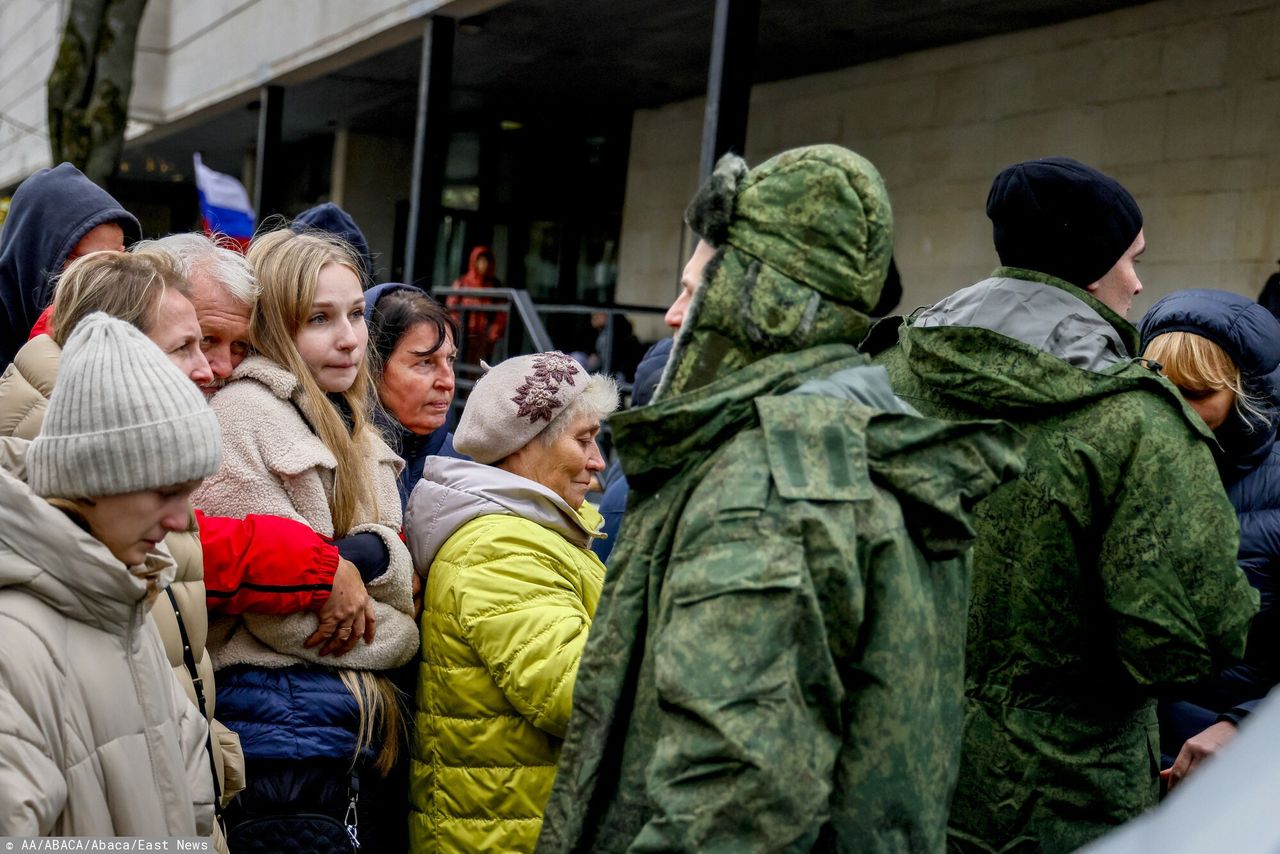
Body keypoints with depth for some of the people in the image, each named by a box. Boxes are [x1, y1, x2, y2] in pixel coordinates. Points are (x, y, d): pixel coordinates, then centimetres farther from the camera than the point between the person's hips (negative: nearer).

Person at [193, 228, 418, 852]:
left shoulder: (349, 428, 16)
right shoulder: (244, 413, -10)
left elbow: (402, 579, 10)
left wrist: (369, 554, -11)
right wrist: (396, 631, -3)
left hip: (363, 737, 8)